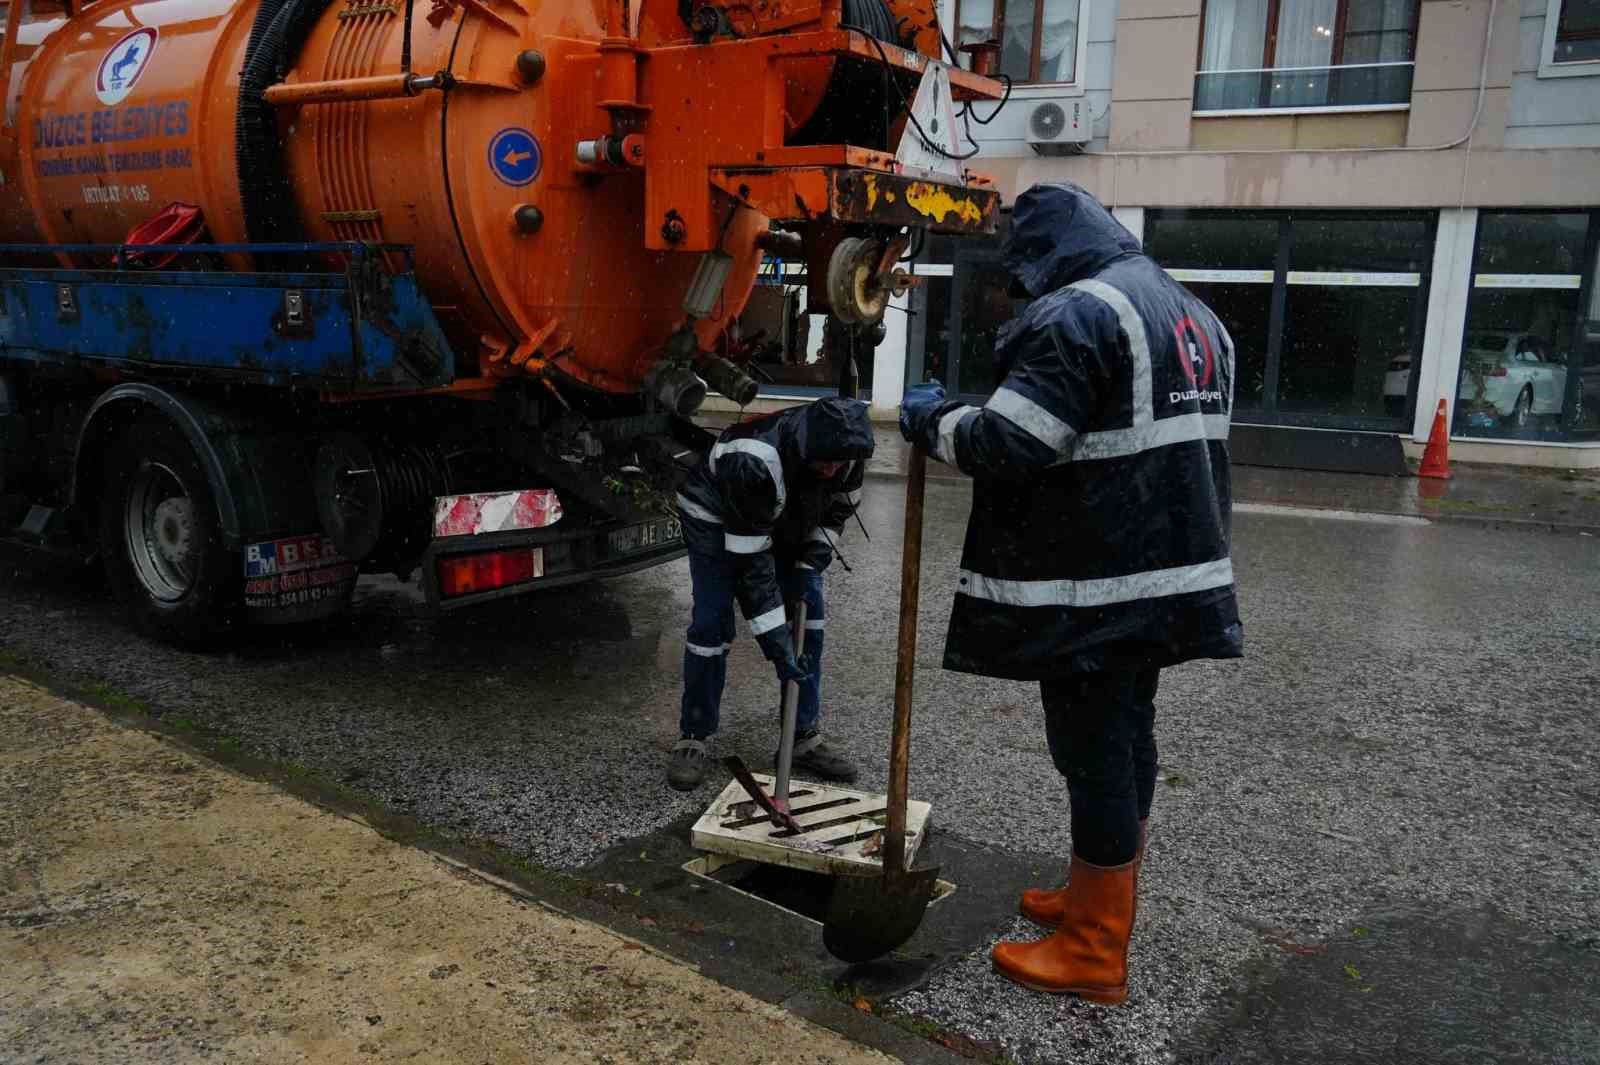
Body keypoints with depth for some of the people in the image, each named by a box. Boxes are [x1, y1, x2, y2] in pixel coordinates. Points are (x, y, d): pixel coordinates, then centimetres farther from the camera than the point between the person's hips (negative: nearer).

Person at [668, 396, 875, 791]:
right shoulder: (753, 462, -44)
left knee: (810, 614, -2)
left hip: (784, 518, 6)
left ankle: (805, 737, 8)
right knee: (711, 622, -13)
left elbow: (836, 510, -4)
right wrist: (776, 643, -37)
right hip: (715, 516, -5)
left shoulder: (845, 448, -26)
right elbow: (750, 564, -39)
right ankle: (694, 738, 4)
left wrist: (808, 566, -17)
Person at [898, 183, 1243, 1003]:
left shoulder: (1077, 312, -16)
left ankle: (1095, 953, 10)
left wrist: (932, 421, -5)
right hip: (1170, 571, 10)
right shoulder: (1193, 315, 17)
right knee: (1127, 735, 18)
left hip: (1092, 585, -10)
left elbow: (1006, 444, -22)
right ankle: (1097, 897, 34)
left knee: (1094, 751, -1)